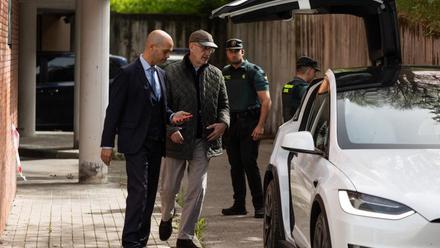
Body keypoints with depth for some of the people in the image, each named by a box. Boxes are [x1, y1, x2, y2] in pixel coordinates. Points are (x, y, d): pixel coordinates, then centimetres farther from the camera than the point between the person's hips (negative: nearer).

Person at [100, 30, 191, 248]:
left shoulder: (161, 74, 13)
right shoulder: (128, 74, -8)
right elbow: (114, 109, -8)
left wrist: (171, 116, 0)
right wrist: (107, 144, -11)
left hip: (155, 144, 7)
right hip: (135, 143, -7)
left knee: (150, 194, 8)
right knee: (138, 191, -13)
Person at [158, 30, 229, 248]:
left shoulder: (216, 75, 8)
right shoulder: (171, 73, -4)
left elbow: (223, 104, 15)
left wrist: (223, 122, -5)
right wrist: (171, 129, -17)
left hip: (203, 141, 3)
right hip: (177, 139, -3)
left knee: (197, 189, -1)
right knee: (168, 187, 7)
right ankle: (166, 217, 40)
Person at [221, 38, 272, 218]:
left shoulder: (254, 71, -3)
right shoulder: (224, 73, 13)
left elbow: (266, 100, -8)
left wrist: (260, 125, -16)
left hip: (249, 123, -6)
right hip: (230, 123, 6)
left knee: (249, 163, -11)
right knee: (235, 166, 7)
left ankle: (259, 205, -7)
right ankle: (239, 205, 14)